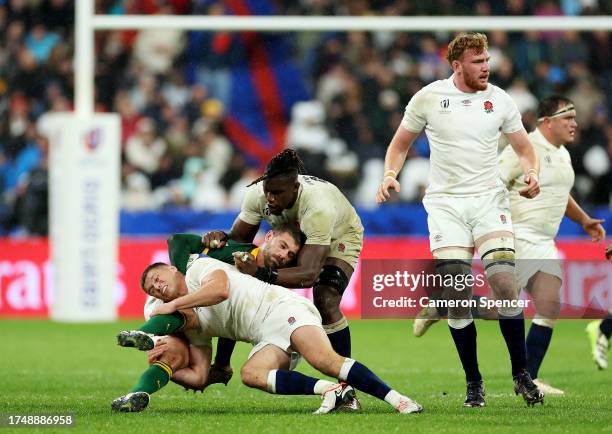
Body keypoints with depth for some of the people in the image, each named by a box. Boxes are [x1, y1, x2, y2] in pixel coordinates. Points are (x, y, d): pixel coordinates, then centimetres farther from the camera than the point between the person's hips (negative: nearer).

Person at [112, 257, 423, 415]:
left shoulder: (200, 267, 6)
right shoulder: (193, 321, 25)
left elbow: (221, 289, -17)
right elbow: (201, 376, 21)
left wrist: (174, 305, -10)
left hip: (279, 307, -7)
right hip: (267, 338, 7)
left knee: (325, 361, -31)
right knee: (250, 374, -26)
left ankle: (397, 399, -36)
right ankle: (332, 391, -36)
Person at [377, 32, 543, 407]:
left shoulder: (499, 100, 3)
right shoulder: (428, 98, 0)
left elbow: (524, 148, 13)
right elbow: (401, 144, 12)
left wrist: (531, 174, -8)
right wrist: (390, 175, -7)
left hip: (489, 200, 1)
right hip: (445, 204, 0)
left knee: (506, 284, -16)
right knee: (458, 295, -8)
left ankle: (521, 374, -2)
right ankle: (474, 383, 5)